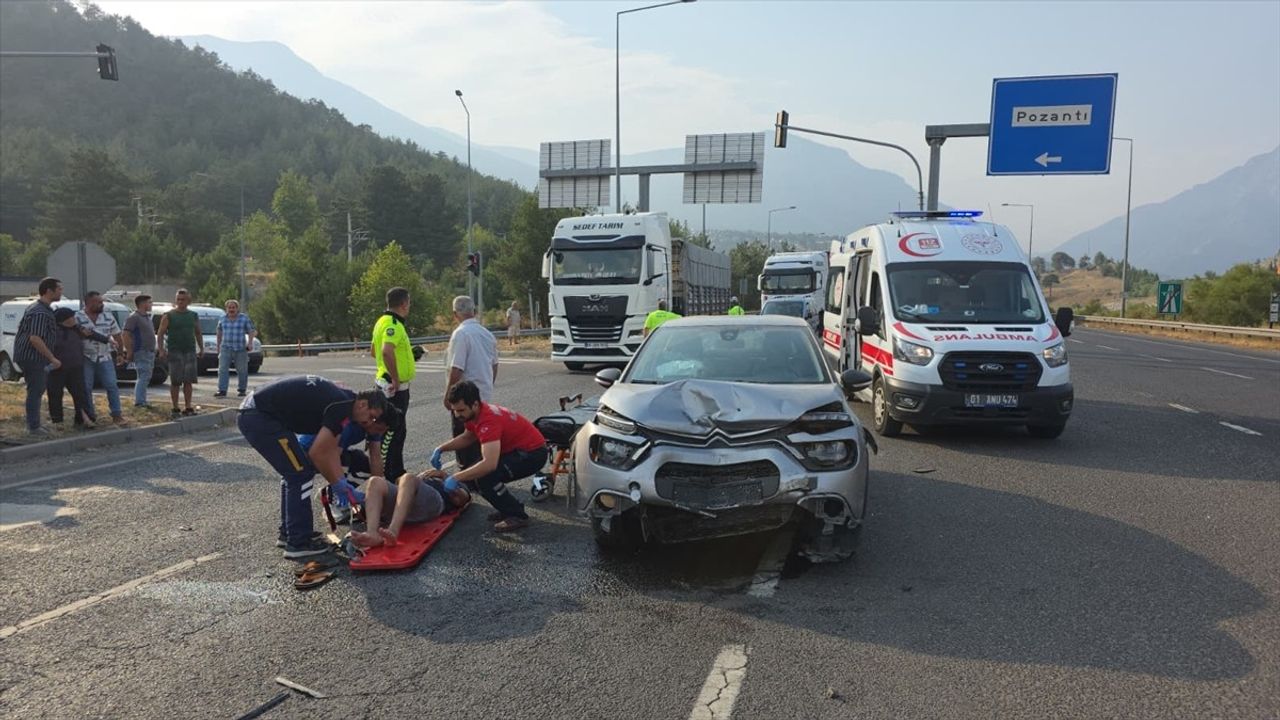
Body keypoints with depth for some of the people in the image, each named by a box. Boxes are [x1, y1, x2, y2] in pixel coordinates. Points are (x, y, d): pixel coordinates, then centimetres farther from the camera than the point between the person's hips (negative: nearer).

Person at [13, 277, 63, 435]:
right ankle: (34, 427, 0)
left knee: (36, 391, 16)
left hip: (31, 357, 10)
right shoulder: (41, 312, -20)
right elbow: (35, 338, -28)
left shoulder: (36, 308, 14)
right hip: (32, 357, -10)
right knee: (36, 391, -5)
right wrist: (52, 358, -24)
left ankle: (33, 424, 23)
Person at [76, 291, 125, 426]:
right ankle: (90, 415, 12)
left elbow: (117, 335, 13)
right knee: (86, 388, 2)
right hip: (86, 359, -2)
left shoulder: (108, 317, 6)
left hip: (105, 358, 2)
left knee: (112, 386, -3)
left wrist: (120, 353, 13)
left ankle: (116, 414, 1)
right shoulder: (77, 318, -4)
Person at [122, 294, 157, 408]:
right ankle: (139, 402, -12)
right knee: (144, 377, -13)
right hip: (141, 352, -10)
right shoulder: (134, 317, -11)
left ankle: (140, 400, 19)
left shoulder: (147, 317, 18)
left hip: (150, 352, 10)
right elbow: (125, 335, -16)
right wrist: (129, 351, -19)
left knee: (145, 377, 13)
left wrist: (153, 351, 19)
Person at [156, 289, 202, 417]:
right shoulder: (169, 316, 2)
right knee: (175, 381, -2)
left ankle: (188, 407, 8)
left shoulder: (193, 316, 13)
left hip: (190, 352, 3)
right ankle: (175, 408, 4)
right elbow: (160, 334, -2)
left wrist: (201, 348, 13)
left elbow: (198, 333, 21)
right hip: (175, 352, -3)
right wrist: (161, 349, -14)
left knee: (188, 381, 3)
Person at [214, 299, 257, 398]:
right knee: (223, 369, -9)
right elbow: (219, 334, 18)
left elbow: (252, 331, 0)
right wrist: (218, 347, 19)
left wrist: (250, 342, -15)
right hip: (226, 348, 2)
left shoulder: (244, 318, 2)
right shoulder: (223, 319, 10)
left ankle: (242, 390, 16)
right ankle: (222, 391, -11)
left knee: (242, 370, 3)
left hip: (240, 349, -2)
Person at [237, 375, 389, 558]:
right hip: (259, 417, -10)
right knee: (300, 474, -6)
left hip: (251, 413, 10)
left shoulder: (340, 398, 12)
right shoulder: (341, 408, -17)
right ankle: (298, 543, 0)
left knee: (294, 472, 18)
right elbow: (317, 453, -13)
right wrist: (337, 484, 0)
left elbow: (332, 450, 15)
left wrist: (342, 483, 9)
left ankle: (288, 533, 28)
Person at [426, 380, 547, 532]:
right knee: (474, 471, 6)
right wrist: (441, 449, 3)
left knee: (485, 477, -25)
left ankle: (517, 516, -9)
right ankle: (509, 507, 18)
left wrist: (453, 478, -40)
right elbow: (467, 437, 17)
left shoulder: (488, 420, -31)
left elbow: (489, 464, -42)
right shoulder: (473, 413, -2)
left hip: (533, 454, -10)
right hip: (516, 449, 10)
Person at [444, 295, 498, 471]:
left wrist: (448, 395, -10)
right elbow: (494, 365, 18)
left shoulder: (460, 334, -17)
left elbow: (456, 369, -20)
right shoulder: (487, 334, 9)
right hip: (485, 396, 8)